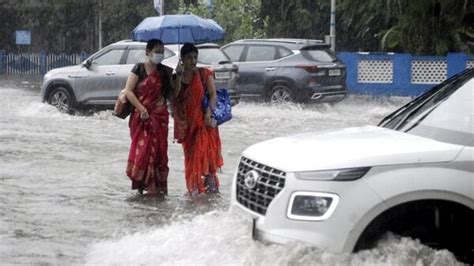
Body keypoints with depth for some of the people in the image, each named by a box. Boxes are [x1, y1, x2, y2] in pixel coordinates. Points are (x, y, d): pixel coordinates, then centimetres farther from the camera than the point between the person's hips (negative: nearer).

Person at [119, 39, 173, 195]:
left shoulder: (165, 71, 9)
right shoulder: (139, 69, -3)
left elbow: (173, 94, 12)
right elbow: (128, 91, -8)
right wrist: (142, 109, -15)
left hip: (159, 117, 4)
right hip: (141, 117, -3)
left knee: (159, 151, 1)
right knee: (142, 150, -6)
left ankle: (157, 187, 6)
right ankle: (141, 184, 1)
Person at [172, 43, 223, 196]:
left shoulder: (204, 74, 3)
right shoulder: (177, 77, 8)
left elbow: (213, 94, -5)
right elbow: (175, 96, -8)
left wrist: (209, 112, -19)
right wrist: (179, 75, -13)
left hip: (203, 120, -2)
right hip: (186, 122, 2)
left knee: (206, 150, -12)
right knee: (190, 155, 3)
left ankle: (211, 183, -9)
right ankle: (194, 188, 9)